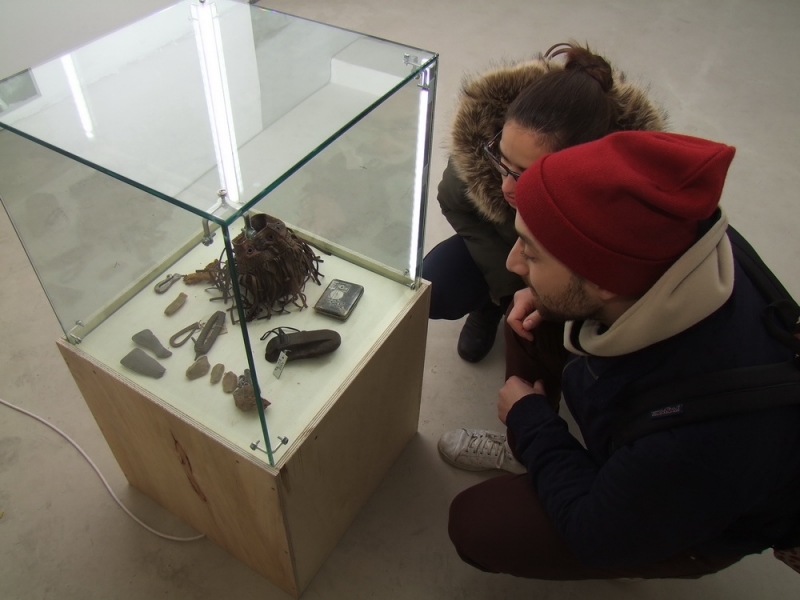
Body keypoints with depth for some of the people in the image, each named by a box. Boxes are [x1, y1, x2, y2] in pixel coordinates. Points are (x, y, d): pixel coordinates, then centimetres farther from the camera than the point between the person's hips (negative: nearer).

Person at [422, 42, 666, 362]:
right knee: (430, 291, -22)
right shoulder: (481, 121, -35)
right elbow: (455, 206, -12)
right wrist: (512, 288, -15)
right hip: (500, 251, 1)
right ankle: (491, 303, 13)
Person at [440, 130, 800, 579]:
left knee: (475, 524, -15)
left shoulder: (696, 442, -45)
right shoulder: (674, 244, -28)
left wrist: (528, 417, -15)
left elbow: (597, 537, -24)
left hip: (691, 520, -5)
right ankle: (533, 447, 19)